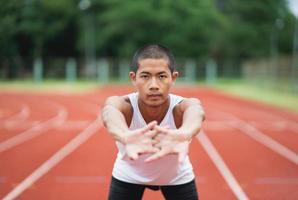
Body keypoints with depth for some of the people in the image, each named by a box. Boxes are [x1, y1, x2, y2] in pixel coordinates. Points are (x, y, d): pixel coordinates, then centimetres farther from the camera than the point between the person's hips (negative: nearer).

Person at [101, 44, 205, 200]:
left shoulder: (180, 107, -34)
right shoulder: (126, 106, -34)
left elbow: (195, 111, -59)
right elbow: (110, 112, -58)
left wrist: (183, 135, -85)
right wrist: (125, 137, -84)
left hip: (177, 177, 1)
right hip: (128, 175, 0)